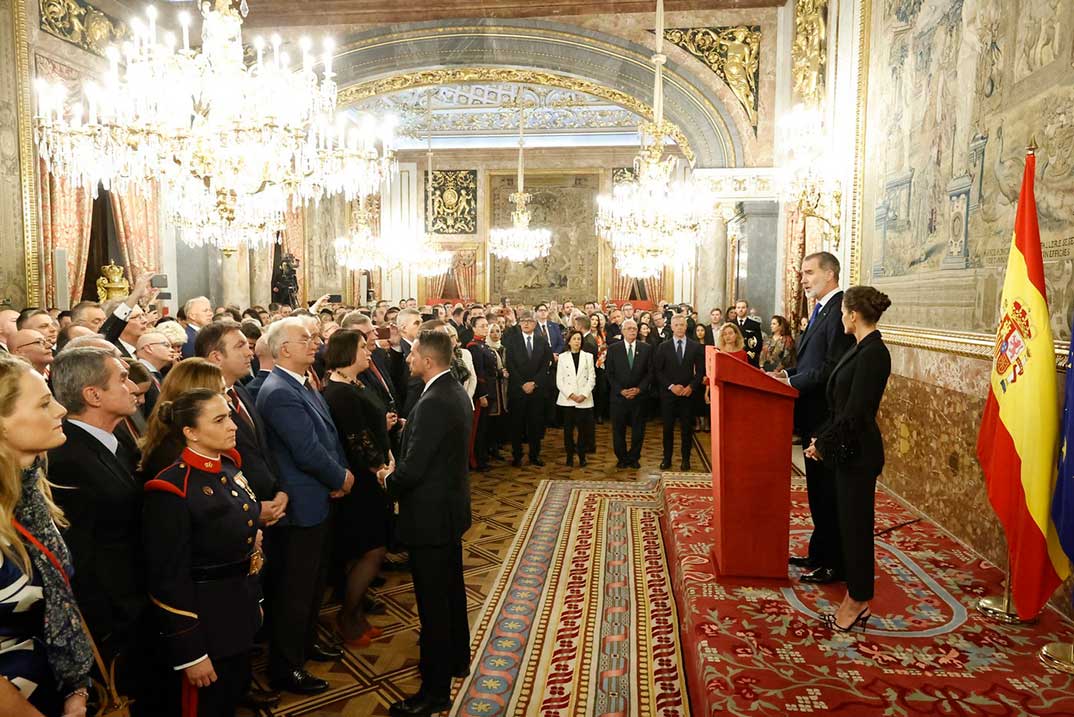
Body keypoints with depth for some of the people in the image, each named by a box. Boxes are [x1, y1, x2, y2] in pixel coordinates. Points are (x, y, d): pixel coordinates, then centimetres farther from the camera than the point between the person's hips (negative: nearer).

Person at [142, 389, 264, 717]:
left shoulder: (230, 468, 1)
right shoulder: (171, 490, -23)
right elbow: (169, 579, -21)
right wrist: (190, 653, -17)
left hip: (240, 608, 8)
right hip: (202, 619, -7)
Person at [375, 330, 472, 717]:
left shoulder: (432, 403, -26)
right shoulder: (456, 392, 4)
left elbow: (412, 469, -25)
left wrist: (389, 480, -4)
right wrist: (397, 470, 7)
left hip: (430, 514, -10)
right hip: (451, 506, 10)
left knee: (432, 601, 2)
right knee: (451, 588, 23)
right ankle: (455, 658, 40)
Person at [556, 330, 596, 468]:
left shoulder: (588, 356, 9)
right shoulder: (562, 357, 7)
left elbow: (592, 378, 4)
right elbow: (559, 380, 3)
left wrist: (584, 394, -9)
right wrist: (570, 394, -9)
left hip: (584, 399, 0)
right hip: (567, 399, 0)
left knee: (584, 429, -1)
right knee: (568, 429, 1)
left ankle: (582, 456, 11)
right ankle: (569, 456, 11)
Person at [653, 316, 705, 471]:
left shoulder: (695, 346, 4)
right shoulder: (663, 347, 3)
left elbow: (700, 370, 4)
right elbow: (657, 370, 0)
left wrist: (691, 386, -9)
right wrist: (671, 386, -10)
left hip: (688, 392, 0)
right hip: (668, 393, 0)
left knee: (687, 427, 4)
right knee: (668, 427, 4)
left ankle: (686, 459, 15)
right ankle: (667, 458, 14)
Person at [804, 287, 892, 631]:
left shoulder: (873, 354, -19)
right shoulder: (860, 348, 11)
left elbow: (854, 412, -21)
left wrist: (823, 443, -12)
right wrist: (822, 437, 8)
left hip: (858, 453, -9)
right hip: (848, 450, 9)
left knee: (855, 525, 2)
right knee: (850, 522, 15)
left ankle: (858, 602, 16)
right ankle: (856, 599, 26)